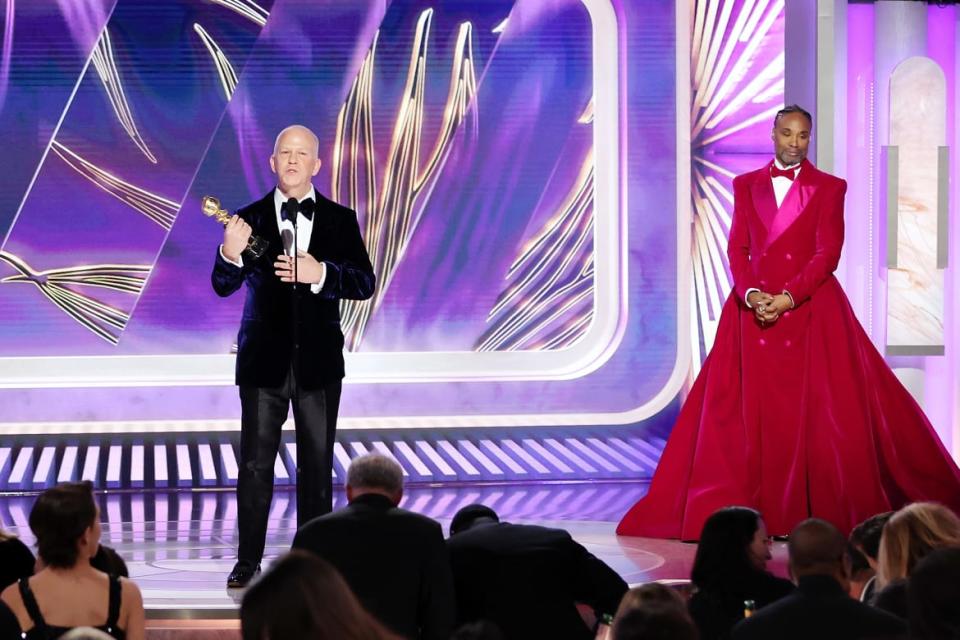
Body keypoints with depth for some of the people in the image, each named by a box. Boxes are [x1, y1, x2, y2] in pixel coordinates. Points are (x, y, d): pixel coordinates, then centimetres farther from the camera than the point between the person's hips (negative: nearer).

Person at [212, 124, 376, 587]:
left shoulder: (339, 220, 2)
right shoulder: (249, 219, -1)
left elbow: (365, 283, -6)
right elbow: (222, 286, -8)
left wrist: (321, 273, -23)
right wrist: (230, 255, -29)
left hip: (318, 361, 1)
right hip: (264, 359, -1)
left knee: (317, 465, 7)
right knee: (255, 463, 1)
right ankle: (248, 560, 9)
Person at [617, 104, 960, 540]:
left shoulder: (829, 188, 3)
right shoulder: (746, 186, 11)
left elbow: (828, 253, -5)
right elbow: (737, 248, 5)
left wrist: (788, 298, -16)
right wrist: (750, 293, -13)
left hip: (811, 310, -2)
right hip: (753, 306, 2)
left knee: (819, 411, -5)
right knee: (748, 412, -2)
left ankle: (826, 512, 1)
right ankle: (758, 513, 2)